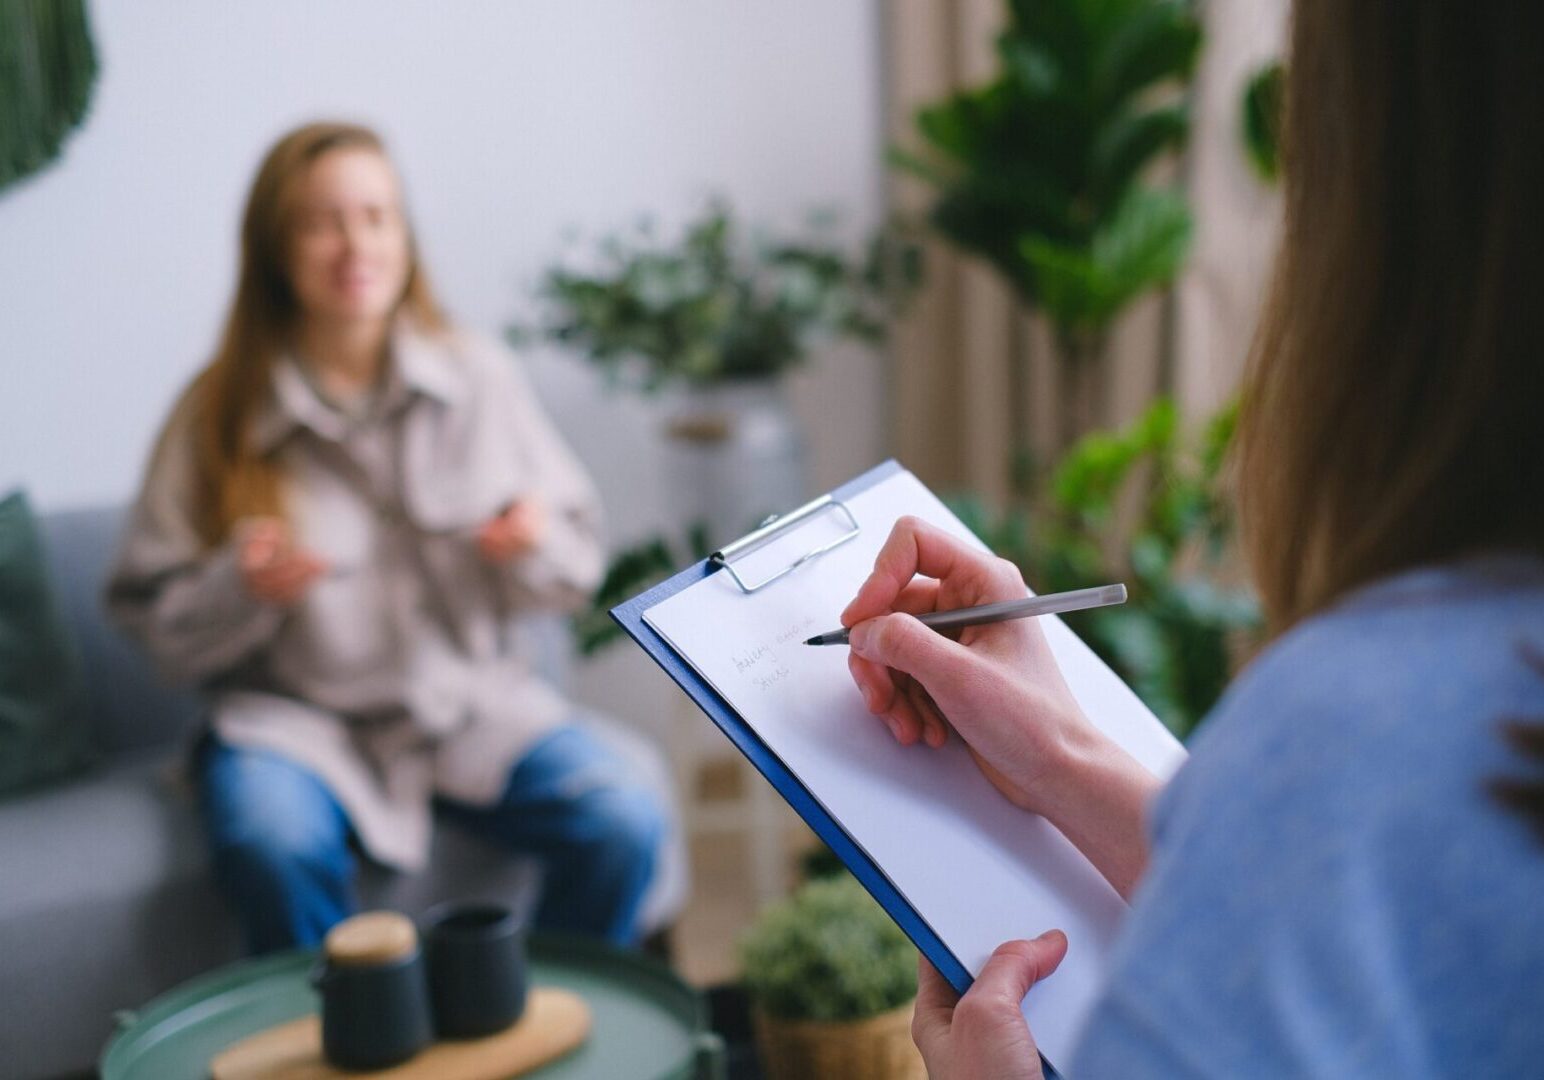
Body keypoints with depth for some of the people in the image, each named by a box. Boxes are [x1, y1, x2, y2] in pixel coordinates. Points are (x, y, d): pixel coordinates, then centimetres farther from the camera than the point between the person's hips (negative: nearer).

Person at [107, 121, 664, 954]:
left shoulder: (480, 378, 3)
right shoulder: (218, 417, -2)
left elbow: (577, 564, 9)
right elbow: (155, 625, 0)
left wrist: (536, 546, -14)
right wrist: (242, 589, -20)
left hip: (473, 697, 2)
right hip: (296, 714, -1)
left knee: (624, 824, -22)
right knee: (276, 850, -34)